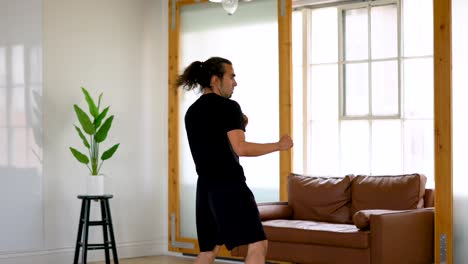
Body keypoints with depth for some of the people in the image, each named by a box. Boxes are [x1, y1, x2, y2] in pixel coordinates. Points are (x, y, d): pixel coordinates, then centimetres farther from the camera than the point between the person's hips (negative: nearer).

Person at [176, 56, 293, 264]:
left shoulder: (192, 112, 16)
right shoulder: (228, 107, -8)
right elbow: (241, 149, -18)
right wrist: (278, 145, -8)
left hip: (206, 188, 9)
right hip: (228, 185, -9)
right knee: (257, 245, -8)